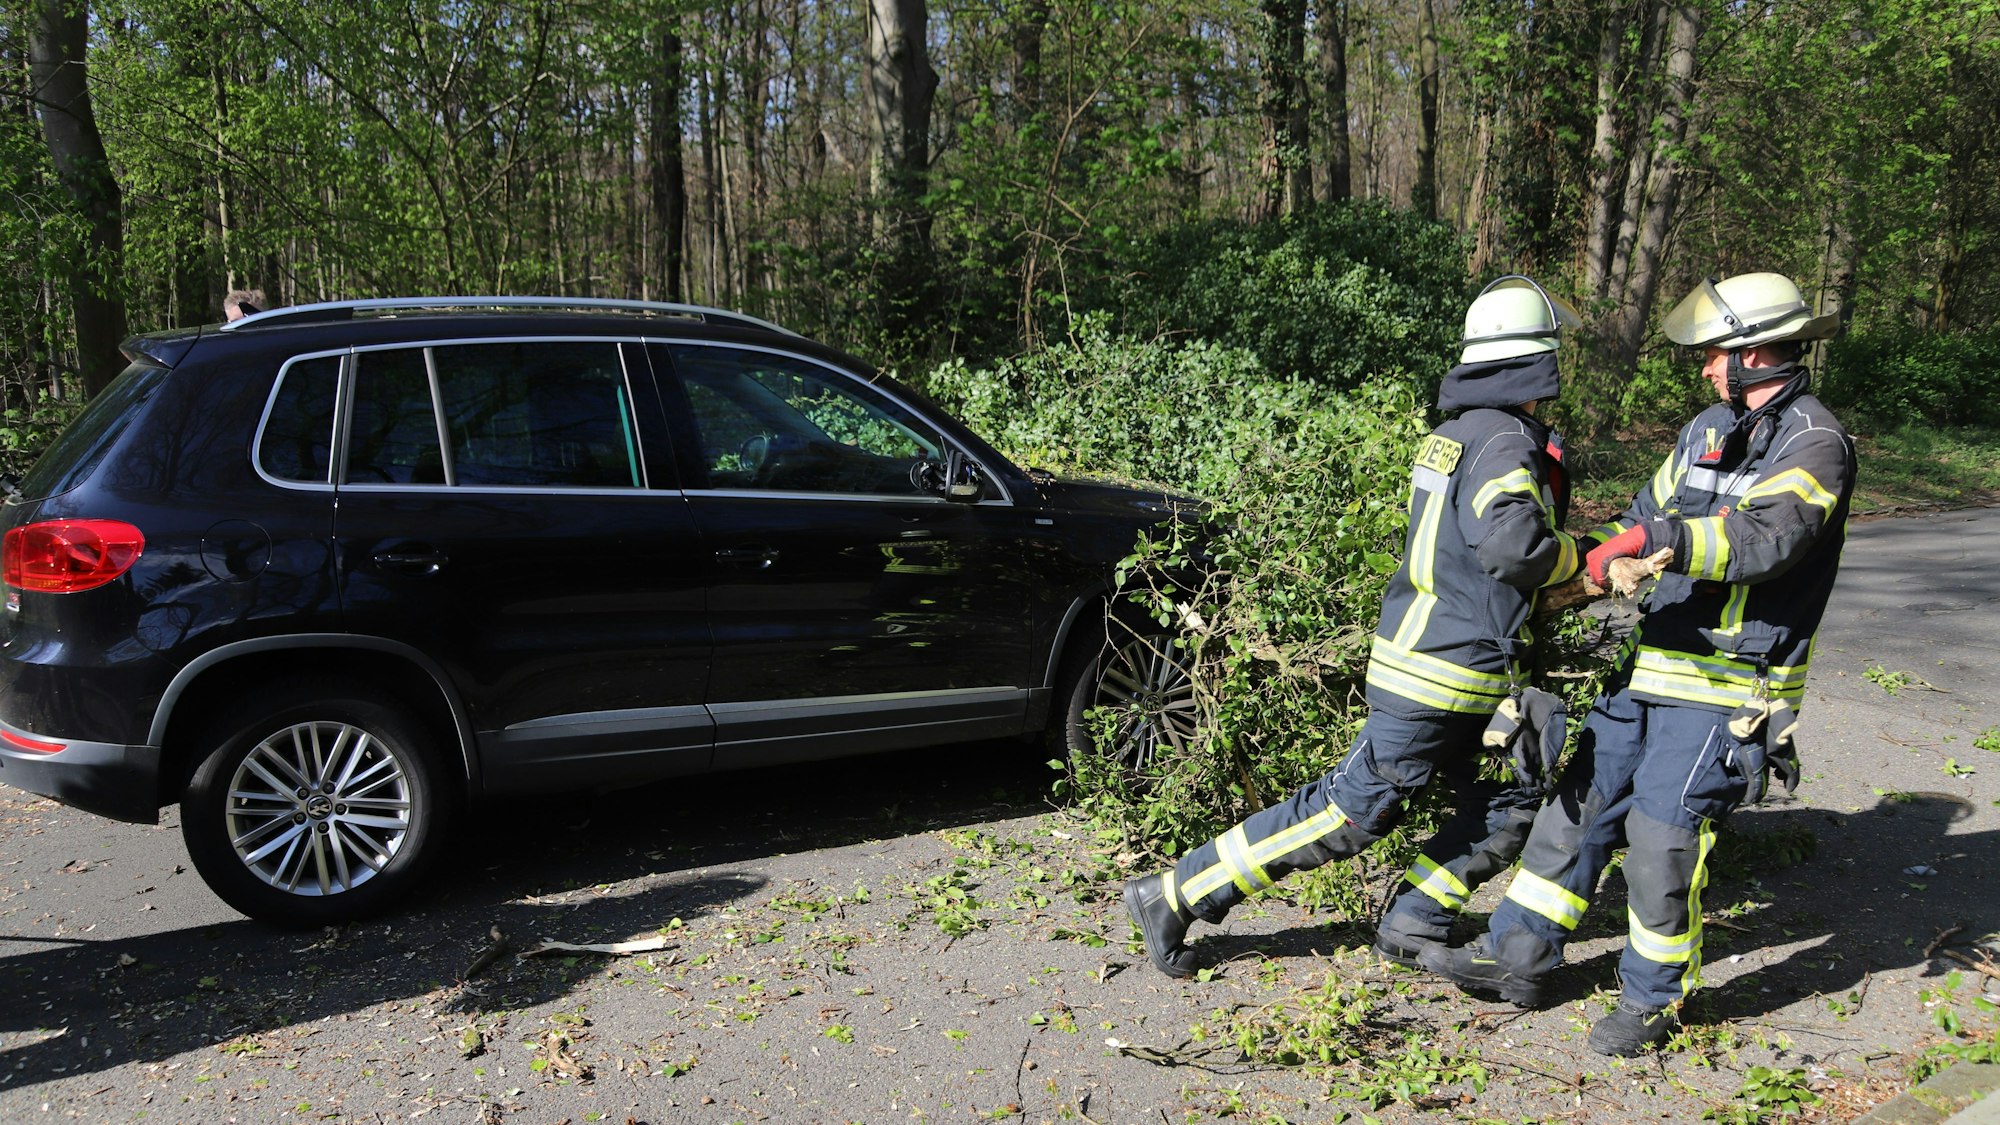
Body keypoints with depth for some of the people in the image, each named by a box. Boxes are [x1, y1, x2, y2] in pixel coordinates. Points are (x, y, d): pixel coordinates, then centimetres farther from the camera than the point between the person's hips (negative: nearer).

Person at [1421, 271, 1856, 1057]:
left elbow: (1767, 539, -30)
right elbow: (1644, 519, 22)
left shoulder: (1814, 444, -12)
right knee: (1581, 801, 9)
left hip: (1724, 689, -8)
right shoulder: (1709, 429, 13)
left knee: (1662, 832, -5)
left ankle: (1653, 998, 16)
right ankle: (1516, 957, 20)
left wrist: (1657, 537, -39)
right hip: (1651, 665, 8)